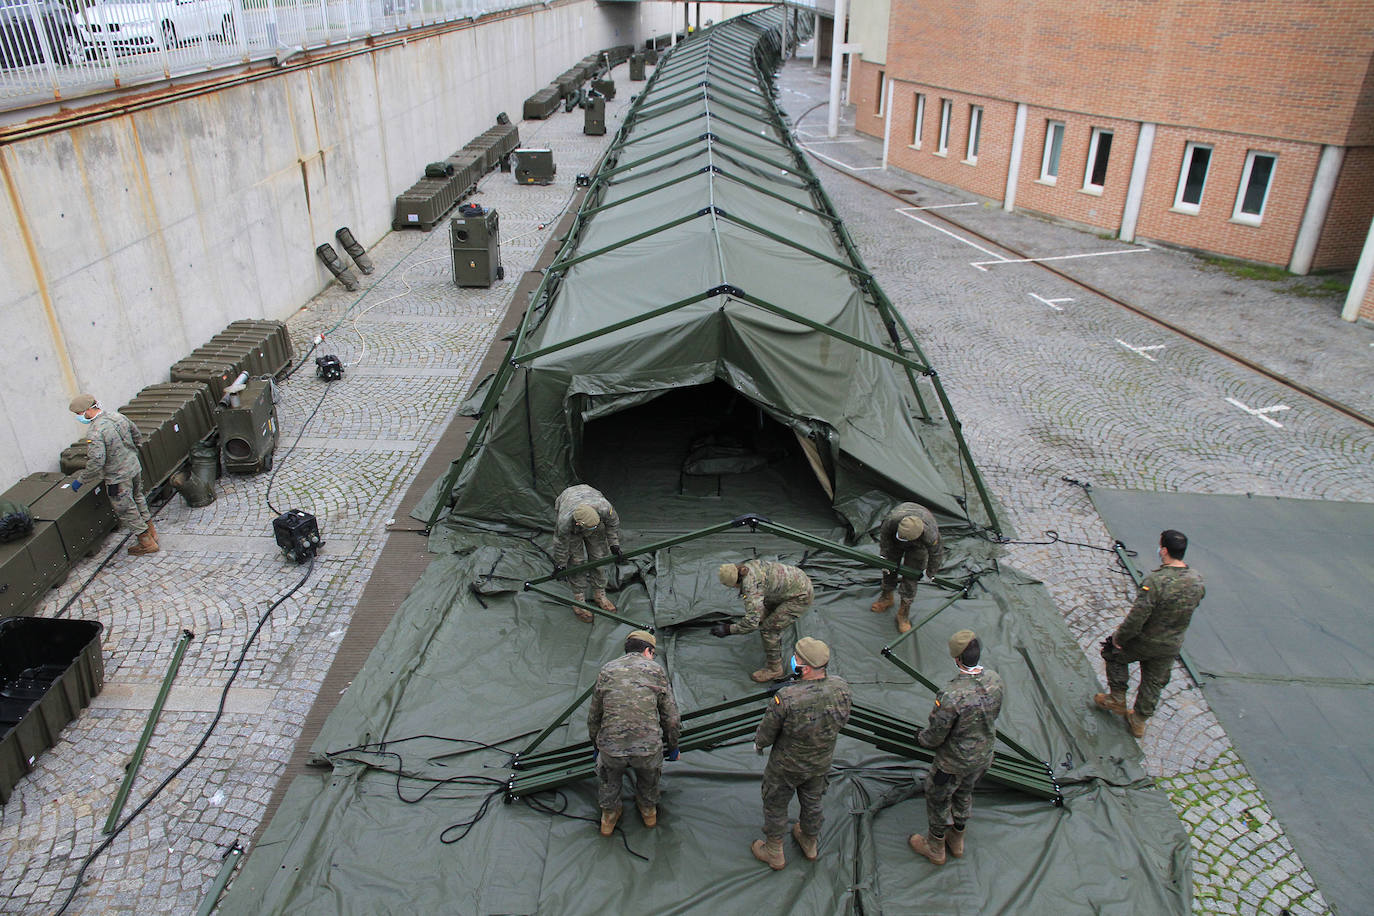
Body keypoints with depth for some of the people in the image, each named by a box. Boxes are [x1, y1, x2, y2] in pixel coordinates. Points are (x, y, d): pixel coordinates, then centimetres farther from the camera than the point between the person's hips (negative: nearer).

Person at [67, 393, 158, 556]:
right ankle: (151, 532, 38)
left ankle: (147, 543, 17)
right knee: (138, 499, 26)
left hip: (118, 478, -8)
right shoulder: (119, 417, -2)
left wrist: (80, 481, -14)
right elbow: (138, 437, 12)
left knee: (126, 511, 8)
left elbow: (96, 463, -26)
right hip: (135, 468, 8)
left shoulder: (96, 433, -24)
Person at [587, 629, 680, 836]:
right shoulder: (656, 670, 5)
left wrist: (596, 746, 31)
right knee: (649, 771, 32)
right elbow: (670, 717, 6)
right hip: (648, 747, -1)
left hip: (611, 747, 1)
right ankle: (648, 810, 54)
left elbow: (594, 716, 15)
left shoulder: (607, 670, 10)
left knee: (608, 773, 33)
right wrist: (673, 747, 22)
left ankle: (609, 817, 49)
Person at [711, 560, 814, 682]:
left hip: (800, 597, -9)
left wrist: (728, 630, -26)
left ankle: (774, 668, 13)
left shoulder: (751, 586, -30)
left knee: (768, 628, -4)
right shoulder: (747, 566, -5)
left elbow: (752, 622, -36)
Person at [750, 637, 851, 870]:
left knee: (775, 806, 22)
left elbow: (768, 730, -21)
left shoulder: (787, 697, -38)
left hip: (787, 765, -4)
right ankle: (810, 843, 53)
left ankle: (774, 853, 42)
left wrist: (758, 744, 2)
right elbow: (843, 719, -3)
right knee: (812, 802, 30)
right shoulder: (840, 687, -23)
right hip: (822, 762, 4)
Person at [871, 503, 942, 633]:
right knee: (888, 569, 11)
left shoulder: (930, 535, -44)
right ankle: (887, 598, 38)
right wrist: (884, 556, -11)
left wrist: (931, 572, -4)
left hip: (917, 547, -2)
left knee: (910, 578, -5)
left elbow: (936, 553, -20)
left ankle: (904, 613, 11)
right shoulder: (892, 520, -44)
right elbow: (883, 536, -18)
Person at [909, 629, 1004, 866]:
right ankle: (957, 841, 52)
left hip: (954, 761, -6)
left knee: (937, 799, 20)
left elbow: (935, 736, -25)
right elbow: (993, 715, 2)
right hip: (983, 756, 6)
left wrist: (921, 737, -3)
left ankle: (935, 847, 42)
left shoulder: (951, 695, -39)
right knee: (964, 794, 30)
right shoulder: (994, 680, -18)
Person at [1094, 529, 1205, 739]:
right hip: (1172, 646, 6)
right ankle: (1138, 722, 38)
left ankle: (1117, 700, 31)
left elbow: (1137, 617, -29)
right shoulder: (1197, 581, -10)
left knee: (1114, 653, 23)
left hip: (1144, 643, -6)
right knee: (1153, 683, 23)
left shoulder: (1156, 581, -32)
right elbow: (1194, 604, 8)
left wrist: (1119, 637, -13)